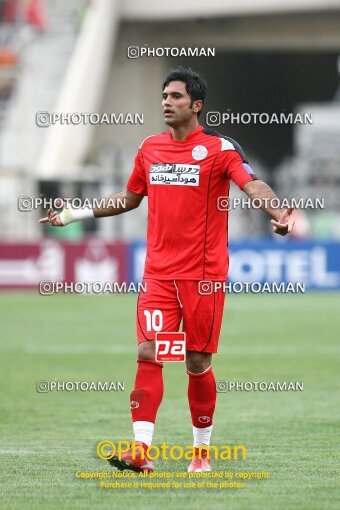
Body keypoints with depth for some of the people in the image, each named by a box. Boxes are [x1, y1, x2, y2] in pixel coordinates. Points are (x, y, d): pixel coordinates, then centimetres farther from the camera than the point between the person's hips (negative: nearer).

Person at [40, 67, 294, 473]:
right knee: (148, 353, -9)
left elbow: (252, 185, -20)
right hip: (158, 272, 4)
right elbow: (130, 198, 25)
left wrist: (279, 212, -39)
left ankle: (201, 451, 17)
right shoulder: (150, 148, 10)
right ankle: (141, 450, -13)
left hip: (204, 273, -4)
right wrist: (77, 213, 25)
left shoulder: (219, 147, -5)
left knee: (198, 362, 2)